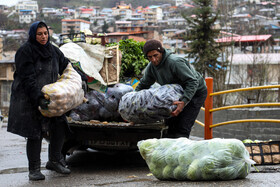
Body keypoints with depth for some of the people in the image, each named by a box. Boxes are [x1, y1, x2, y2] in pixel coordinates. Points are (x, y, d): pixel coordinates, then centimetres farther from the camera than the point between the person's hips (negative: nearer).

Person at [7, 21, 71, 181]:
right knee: (35, 134, -5)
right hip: (29, 100, -6)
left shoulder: (52, 50, 8)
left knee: (60, 126, 0)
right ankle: (34, 169, 6)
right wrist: (38, 98, -28)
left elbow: (66, 66, 20)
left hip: (49, 97, 6)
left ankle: (55, 161, 17)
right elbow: (28, 79, -20)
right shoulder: (25, 52, -13)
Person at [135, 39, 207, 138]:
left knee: (183, 126, -18)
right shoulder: (151, 67, -6)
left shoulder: (175, 62, -32)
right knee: (170, 123, 4)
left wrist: (183, 102, -45)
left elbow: (192, 82, -35)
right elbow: (143, 85, 10)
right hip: (178, 94, 8)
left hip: (196, 92, -8)